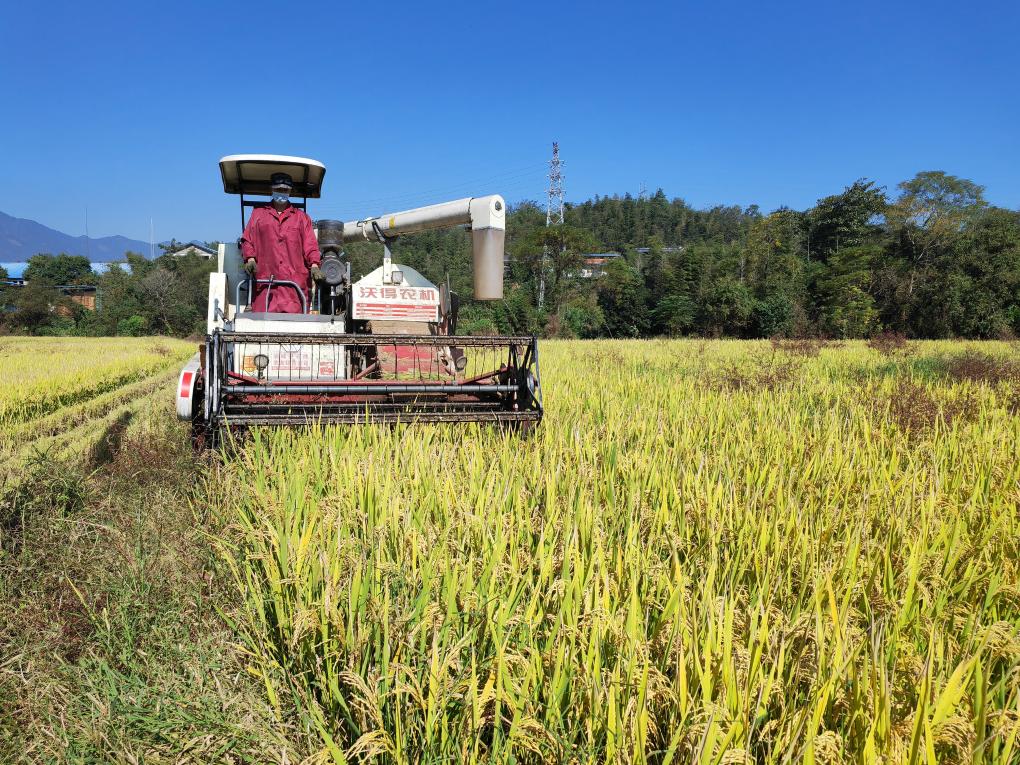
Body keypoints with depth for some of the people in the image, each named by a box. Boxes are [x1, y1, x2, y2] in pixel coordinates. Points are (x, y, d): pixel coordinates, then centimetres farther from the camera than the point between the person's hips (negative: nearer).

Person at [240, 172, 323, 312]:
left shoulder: (301, 216, 22)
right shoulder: (258, 213, 23)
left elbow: (310, 243, 12)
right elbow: (247, 239, 17)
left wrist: (314, 265, -4)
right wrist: (250, 258, -2)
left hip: (295, 280, 0)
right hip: (265, 278, 0)